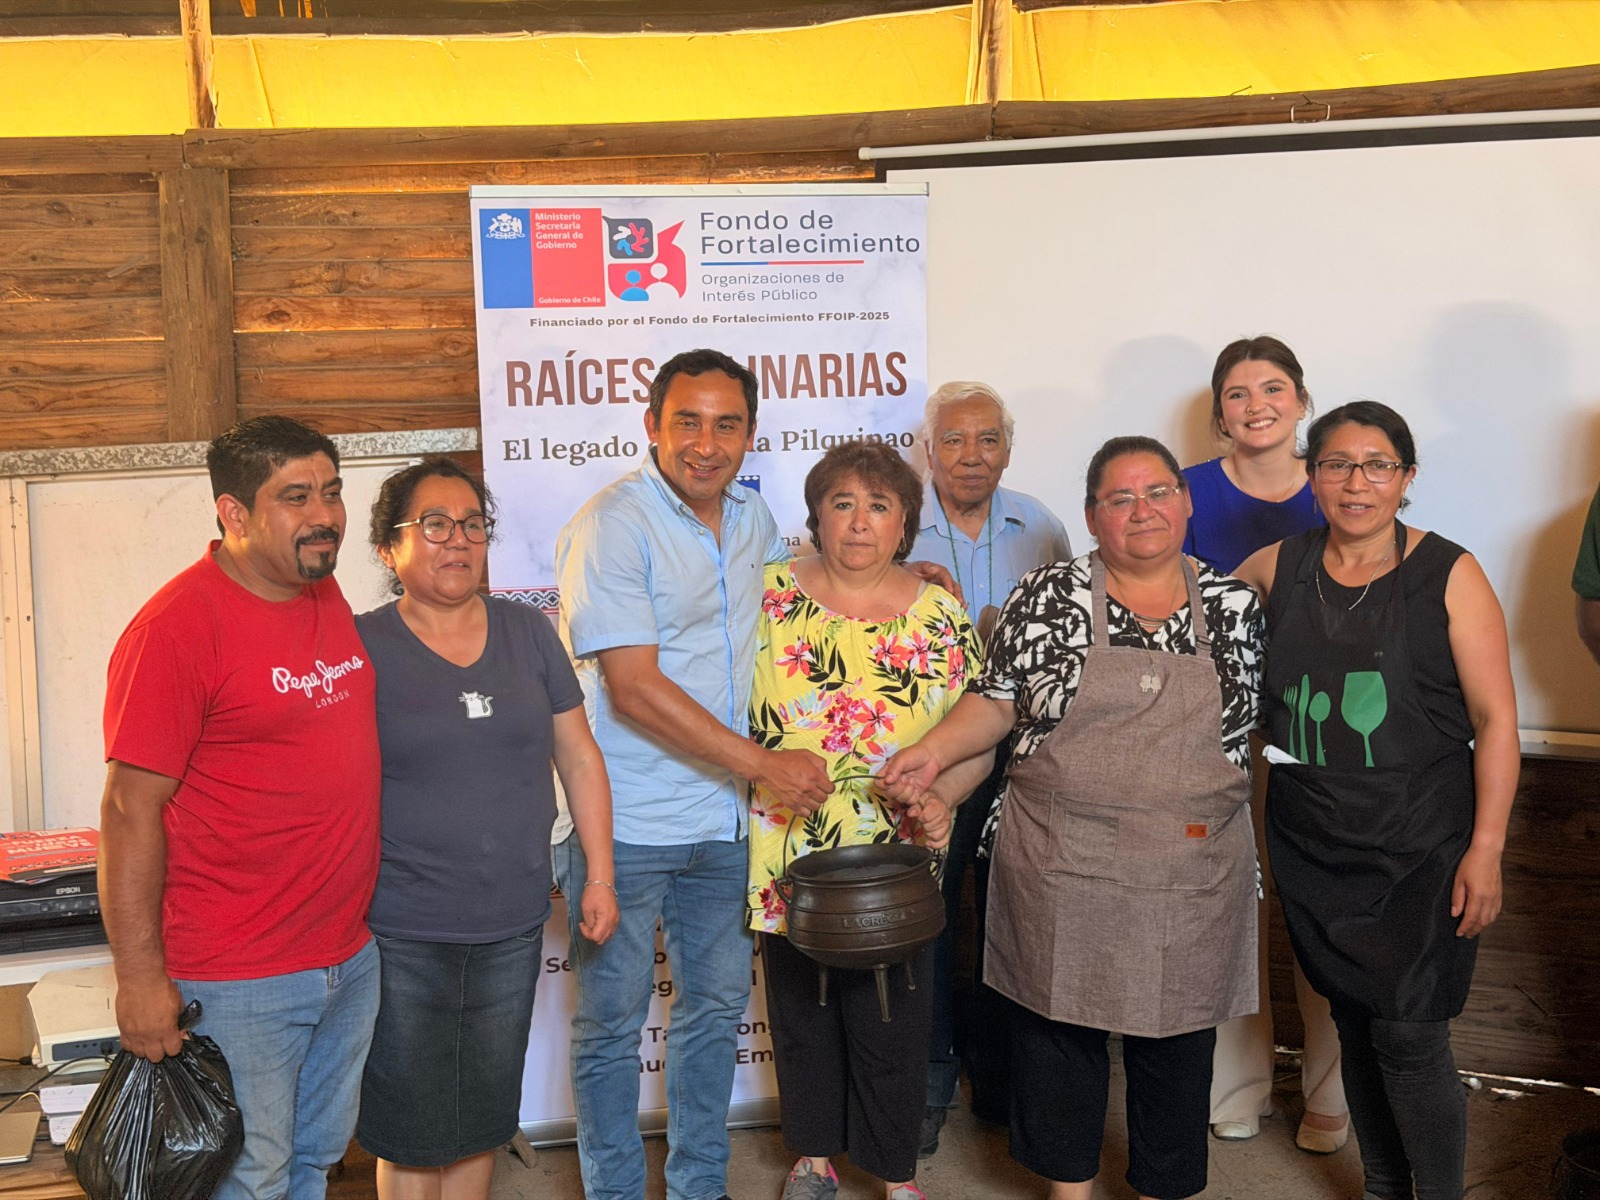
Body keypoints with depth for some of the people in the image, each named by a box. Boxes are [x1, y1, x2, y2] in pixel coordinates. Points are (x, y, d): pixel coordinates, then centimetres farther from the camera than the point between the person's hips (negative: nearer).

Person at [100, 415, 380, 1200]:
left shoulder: (325, 594, 6)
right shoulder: (176, 627, -18)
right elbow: (132, 811, -18)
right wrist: (139, 979, -18)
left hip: (351, 959, 8)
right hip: (237, 985, -7)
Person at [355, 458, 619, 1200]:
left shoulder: (527, 632, 5)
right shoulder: (361, 647, -6)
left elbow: (579, 757, 10)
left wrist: (600, 876, 6)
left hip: (512, 926, 4)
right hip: (403, 935, -3)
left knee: (483, 1116, 15)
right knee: (411, 1126, 6)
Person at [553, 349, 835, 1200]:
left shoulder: (749, 515, 7)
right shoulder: (612, 523, -16)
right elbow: (634, 689, -21)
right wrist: (766, 764, -20)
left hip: (718, 816, 7)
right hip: (624, 821, -7)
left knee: (717, 1002, 17)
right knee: (612, 1019, 6)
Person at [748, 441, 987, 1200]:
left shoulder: (940, 617, -3)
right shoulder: (770, 596, -3)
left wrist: (941, 795, -17)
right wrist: (758, 772, -6)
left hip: (896, 868, -1)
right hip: (786, 860, 1)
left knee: (892, 1025, 10)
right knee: (801, 1016, 16)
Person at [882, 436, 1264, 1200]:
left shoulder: (1235, 606, 4)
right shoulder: (1047, 597, -2)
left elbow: (1246, 728, 11)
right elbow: (996, 701, 4)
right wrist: (933, 750, -12)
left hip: (1191, 876, 1)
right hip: (1062, 871, -1)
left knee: (1176, 1040, 11)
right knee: (1060, 1026, 8)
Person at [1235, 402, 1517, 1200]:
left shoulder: (1448, 575, -7)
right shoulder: (1277, 568, 3)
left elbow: (1496, 722, -8)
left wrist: (1485, 850, -12)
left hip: (1421, 852, -4)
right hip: (1313, 849, 4)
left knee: (1409, 1038, -6)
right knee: (1354, 1023, 14)